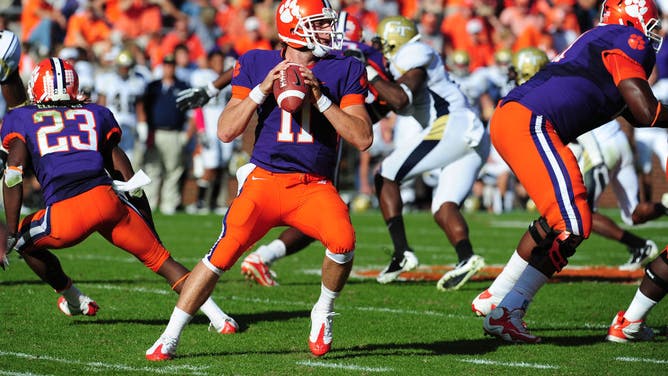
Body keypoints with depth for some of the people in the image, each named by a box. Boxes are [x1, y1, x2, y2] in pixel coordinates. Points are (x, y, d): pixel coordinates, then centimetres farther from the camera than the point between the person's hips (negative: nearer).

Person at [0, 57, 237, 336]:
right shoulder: (95, 114, 25)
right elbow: (126, 174, 22)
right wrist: (150, 229, 28)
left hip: (65, 216, -2)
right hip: (107, 198, 2)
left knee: (25, 240, 28)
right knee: (160, 259, 10)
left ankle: (73, 300, 40)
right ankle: (216, 315, -3)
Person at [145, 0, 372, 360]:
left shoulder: (345, 70, 3)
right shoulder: (257, 64, 4)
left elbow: (363, 138, -5)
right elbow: (226, 131, 0)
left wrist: (321, 98, -13)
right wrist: (263, 89, -10)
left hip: (315, 186, 0)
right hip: (265, 179, 0)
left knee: (343, 240, -28)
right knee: (223, 253, -13)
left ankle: (323, 313, 0)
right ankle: (169, 338, 1)